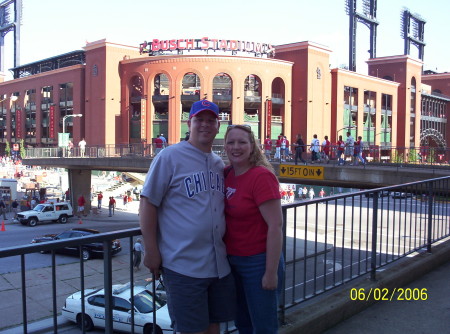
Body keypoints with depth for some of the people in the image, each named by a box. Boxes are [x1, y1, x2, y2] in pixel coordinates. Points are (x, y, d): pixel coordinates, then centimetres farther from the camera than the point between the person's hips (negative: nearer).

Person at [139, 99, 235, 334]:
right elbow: (148, 204, -9)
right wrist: (151, 251, -11)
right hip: (184, 265, -6)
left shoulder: (219, 163, 11)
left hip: (219, 263, 6)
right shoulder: (169, 157, -8)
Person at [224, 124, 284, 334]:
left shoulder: (262, 176, -19)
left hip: (258, 263, -7)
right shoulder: (227, 174, 2)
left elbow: (275, 226, -21)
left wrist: (271, 273, -20)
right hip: (233, 260, 7)